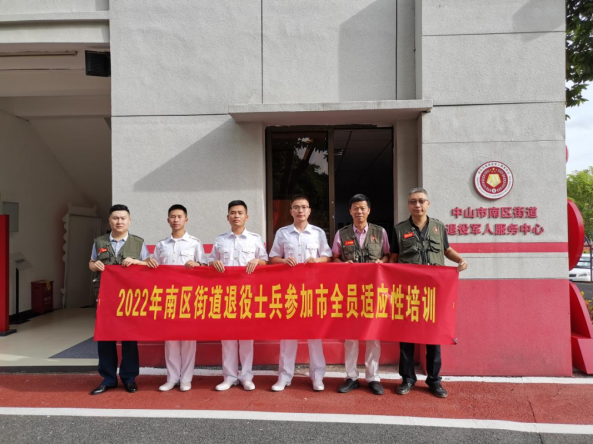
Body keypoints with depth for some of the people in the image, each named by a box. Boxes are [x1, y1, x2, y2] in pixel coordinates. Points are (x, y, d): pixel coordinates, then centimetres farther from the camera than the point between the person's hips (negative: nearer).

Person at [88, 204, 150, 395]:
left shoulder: (138, 242, 4)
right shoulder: (99, 242, 10)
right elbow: (91, 263, 18)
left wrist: (136, 261, -14)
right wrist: (95, 265, -4)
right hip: (105, 295, 2)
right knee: (104, 336, 6)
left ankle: (129, 377, 18)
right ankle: (108, 378, 18)